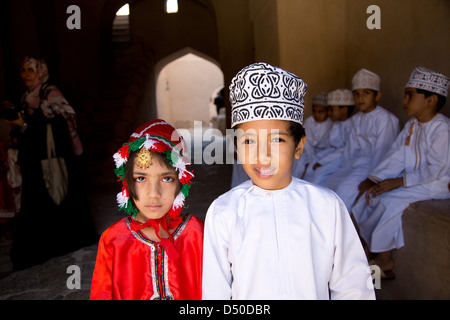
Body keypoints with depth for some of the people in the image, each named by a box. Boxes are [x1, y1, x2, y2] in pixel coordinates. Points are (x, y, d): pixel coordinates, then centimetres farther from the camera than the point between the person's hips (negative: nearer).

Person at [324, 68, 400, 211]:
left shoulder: (386, 119, -12)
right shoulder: (356, 119, 12)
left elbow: (381, 153, -16)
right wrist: (342, 169, 6)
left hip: (374, 166, -7)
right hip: (356, 164, 8)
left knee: (345, 187, -26)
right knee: (330, 181, -9)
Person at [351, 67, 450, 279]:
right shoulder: (412, 125, 9)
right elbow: (395, 156, 5)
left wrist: (399, 181, -21)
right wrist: (378, 180, -8)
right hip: (411, 180, 8)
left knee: (390, 201, -25)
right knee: (373, 195, -7)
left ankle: (384, 260, -8)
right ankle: (371, 250, -1)